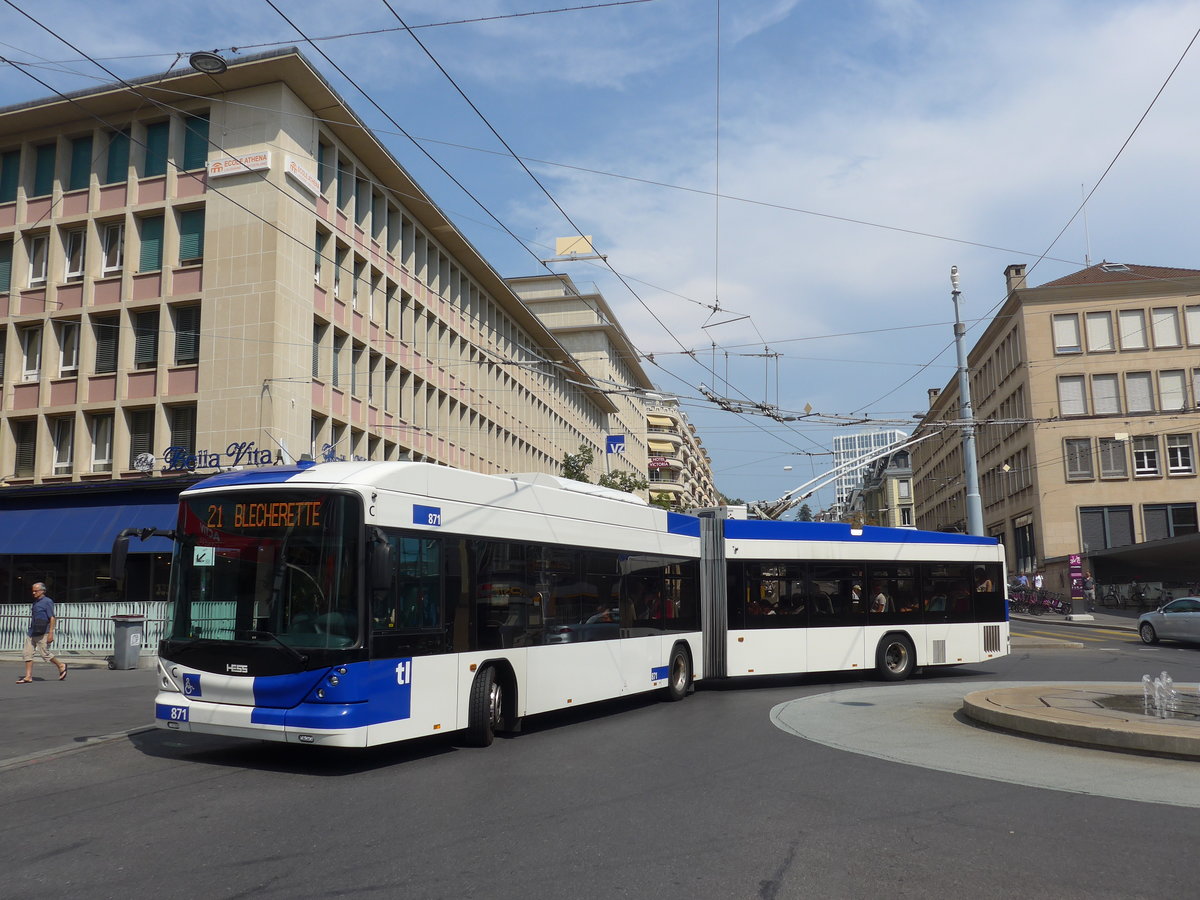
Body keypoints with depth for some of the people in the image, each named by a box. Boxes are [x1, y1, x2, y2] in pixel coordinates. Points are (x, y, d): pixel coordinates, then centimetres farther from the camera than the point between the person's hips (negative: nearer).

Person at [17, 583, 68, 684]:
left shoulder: (47, 602, -10)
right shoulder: (35, 602, 15)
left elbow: (52, 618, -15)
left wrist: (51, 633, -20)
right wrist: (31, 630, 23)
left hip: (42, 634, -8)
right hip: (31, 633, 8)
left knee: (45, 653, -3)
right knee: (27, 654, 1)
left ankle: (60, 666, 18)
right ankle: (28, 677, 3)